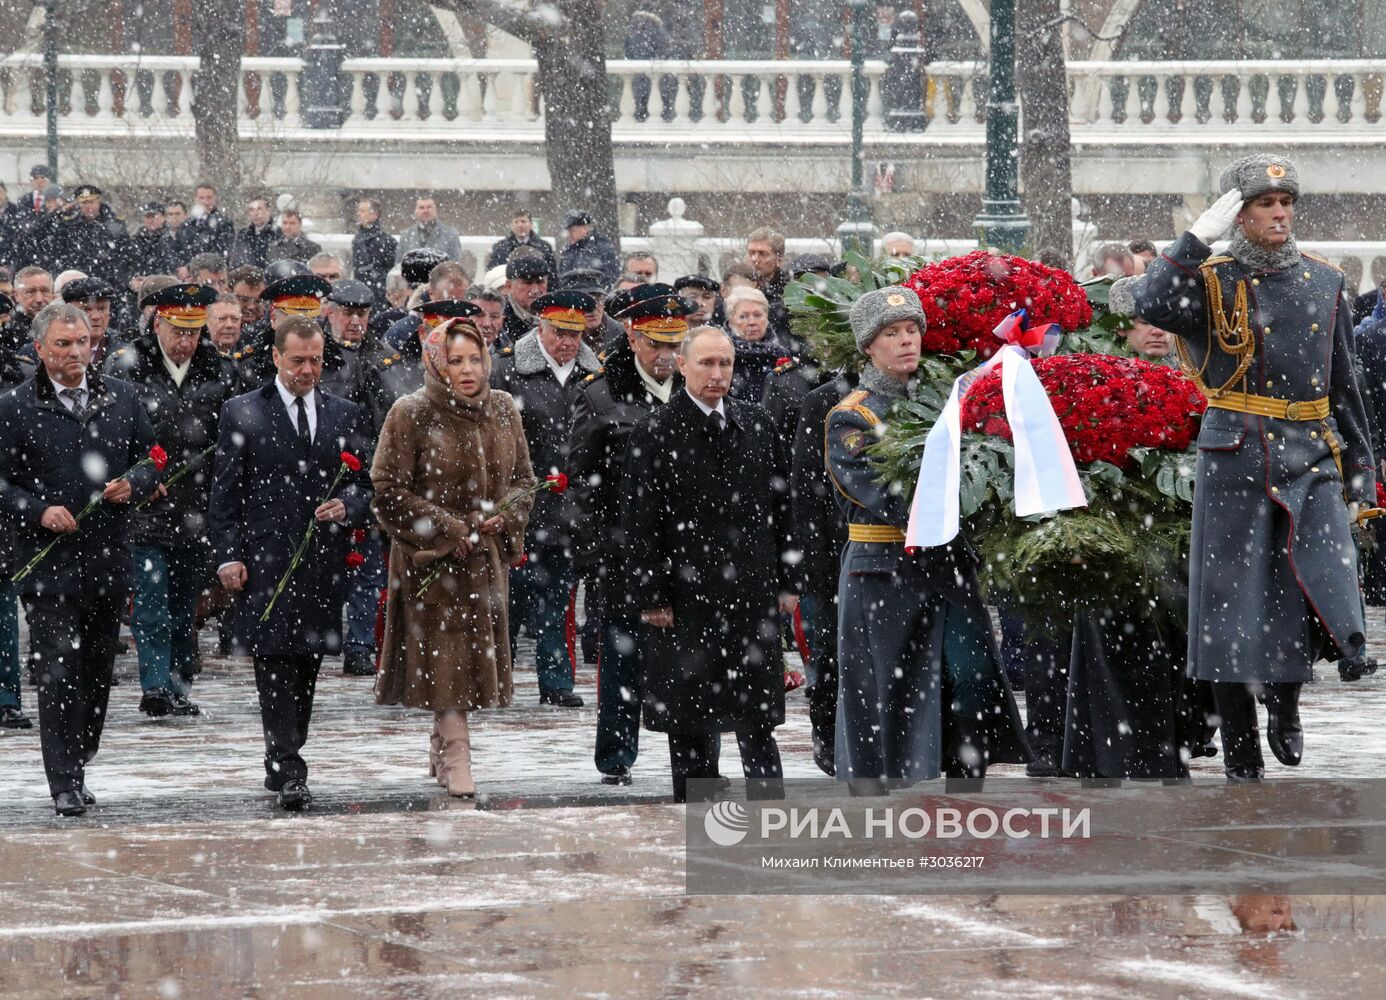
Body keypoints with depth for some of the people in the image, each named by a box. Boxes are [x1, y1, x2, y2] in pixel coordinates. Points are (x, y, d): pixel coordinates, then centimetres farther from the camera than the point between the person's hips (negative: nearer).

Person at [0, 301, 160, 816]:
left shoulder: (121, 400, 8)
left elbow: (151, 459, 15)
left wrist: (133, 483, -7)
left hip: (108, 560, 4)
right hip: (49, 562, -4)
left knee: (97, 672, 11)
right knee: (58, 674, -8)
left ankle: (77, 768, 25)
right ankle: (65, 786, -6)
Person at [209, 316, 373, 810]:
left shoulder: (345, 415, 12)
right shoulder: (242, 414, 3)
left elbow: (367, 484, 16)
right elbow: (225, 493, 2)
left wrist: (348, 508, -7)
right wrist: (228, 556, -6)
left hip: (323, 561, 3)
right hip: (265, 561, -3)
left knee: (307, 668, 7)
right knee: (275, 666, -10)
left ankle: (283, 764, 18)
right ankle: (288, 772, -13)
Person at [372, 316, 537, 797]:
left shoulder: (502, 410, 5)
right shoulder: (412, 415, -10)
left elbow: (522, 478, 13)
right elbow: (388, 490, -10)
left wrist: (504, 516, -8)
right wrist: (449, 530, -14)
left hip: (486, 556, 5)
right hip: (432, 557, -5)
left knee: (476, 652, 8)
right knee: (444, 652, -9)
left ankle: (441, 750, 21)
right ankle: (456, 757, -9)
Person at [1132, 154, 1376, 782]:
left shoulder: (1323, 283, 12)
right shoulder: (1212, 283, 0)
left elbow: (1344, 387, 17)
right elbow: (1151, 306, -23)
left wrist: (1360, 476, 15)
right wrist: (1199, 237, -21)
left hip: (1312, 466, 3)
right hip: (1235, 464, -3)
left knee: (1327, 588, -10)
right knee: (1235, 606, 1)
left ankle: (1285, 699, 20)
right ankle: (1241, 760, 13)